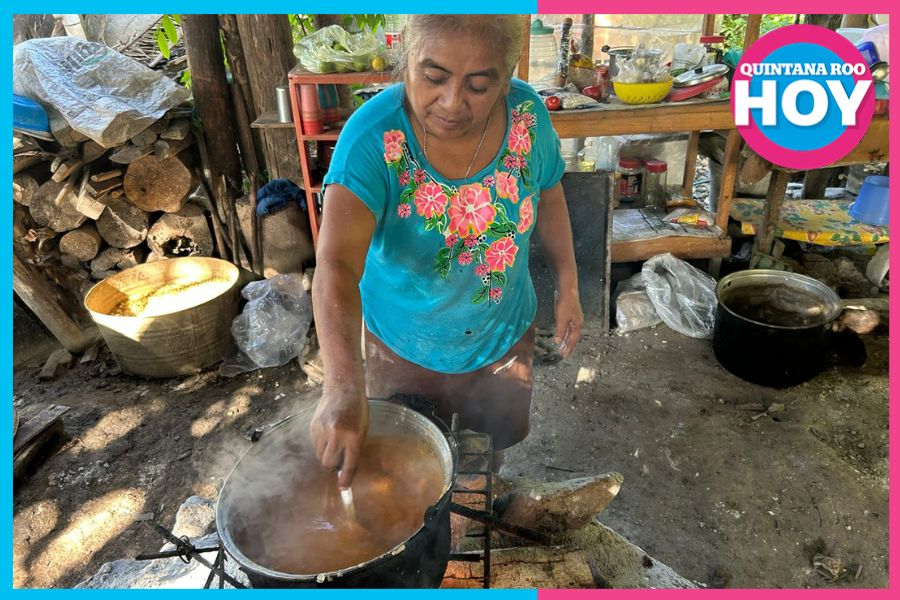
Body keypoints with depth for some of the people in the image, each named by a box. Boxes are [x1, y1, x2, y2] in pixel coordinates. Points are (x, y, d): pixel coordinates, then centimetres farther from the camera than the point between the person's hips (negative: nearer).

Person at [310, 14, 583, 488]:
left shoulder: (528, 114, -17)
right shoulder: (372, 136, -29)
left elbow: (549, 197, 1)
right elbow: (337, 263, -41)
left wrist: (568, 288, 1)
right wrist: (343, 384, -54)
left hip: (505, 340, 3)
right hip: (403, 348, -2)